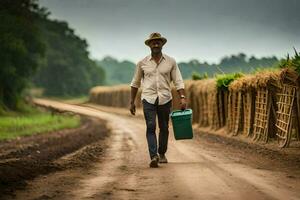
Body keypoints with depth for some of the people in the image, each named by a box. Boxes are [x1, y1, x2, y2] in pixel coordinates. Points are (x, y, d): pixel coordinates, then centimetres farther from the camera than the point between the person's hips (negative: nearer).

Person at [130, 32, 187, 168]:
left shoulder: (170, 62, 4)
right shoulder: (142, 63, 4)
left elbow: (178, 81, 3)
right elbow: (135, 83, 14)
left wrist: (182, 97, -10)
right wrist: (132, 102, 12)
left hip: (165, 99, 1)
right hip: (148, 99, -1)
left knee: (164, 127, 9)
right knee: (151, 127, -14)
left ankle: (162, 154, 29)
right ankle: (153, 157, -24)